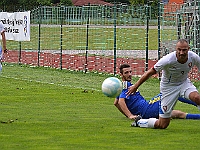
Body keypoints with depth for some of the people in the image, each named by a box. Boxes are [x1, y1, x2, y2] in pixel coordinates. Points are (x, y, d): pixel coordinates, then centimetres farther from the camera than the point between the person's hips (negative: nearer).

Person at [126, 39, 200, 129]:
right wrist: (135, 86, -11)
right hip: (169, 87, -3)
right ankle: (139, 122, 25)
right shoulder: (168, 60, -30)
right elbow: (150, 73, -19)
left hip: (184, 83, 3)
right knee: (163, 125, -1)